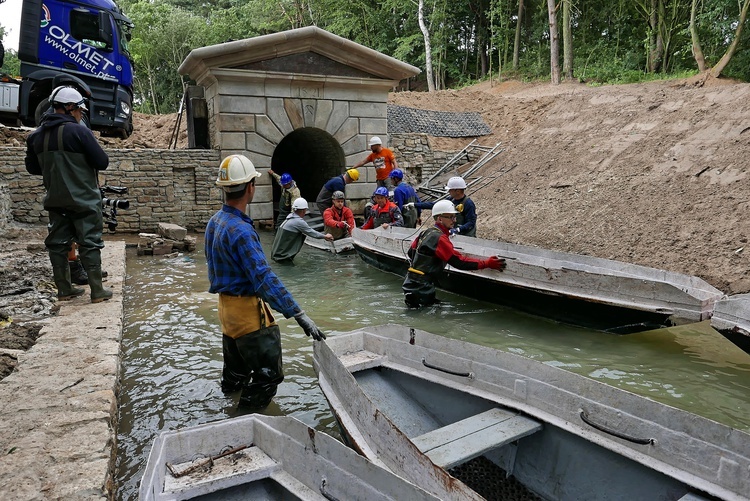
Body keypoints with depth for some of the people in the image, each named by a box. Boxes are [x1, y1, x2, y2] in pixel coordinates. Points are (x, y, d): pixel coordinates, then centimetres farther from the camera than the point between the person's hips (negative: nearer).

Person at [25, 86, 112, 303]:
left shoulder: (36, 136, 6)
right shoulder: (79, 131, -14)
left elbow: (32, 168, 13)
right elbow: (102, 162, -13)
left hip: (55, 201, 6)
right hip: (84, 200, -6)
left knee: (58, 244, 12)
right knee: (90, 244, -1)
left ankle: (64, 289, 19)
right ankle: (97, 291, 1)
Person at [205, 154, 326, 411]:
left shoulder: (215, 221, 4)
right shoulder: (240, 230, -26)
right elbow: (264, 278, -33)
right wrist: (298, 314, -34)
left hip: (226, 303, 10)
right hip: (248, 310, -10)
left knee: (236, 364, 31)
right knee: (268, 375, 1)